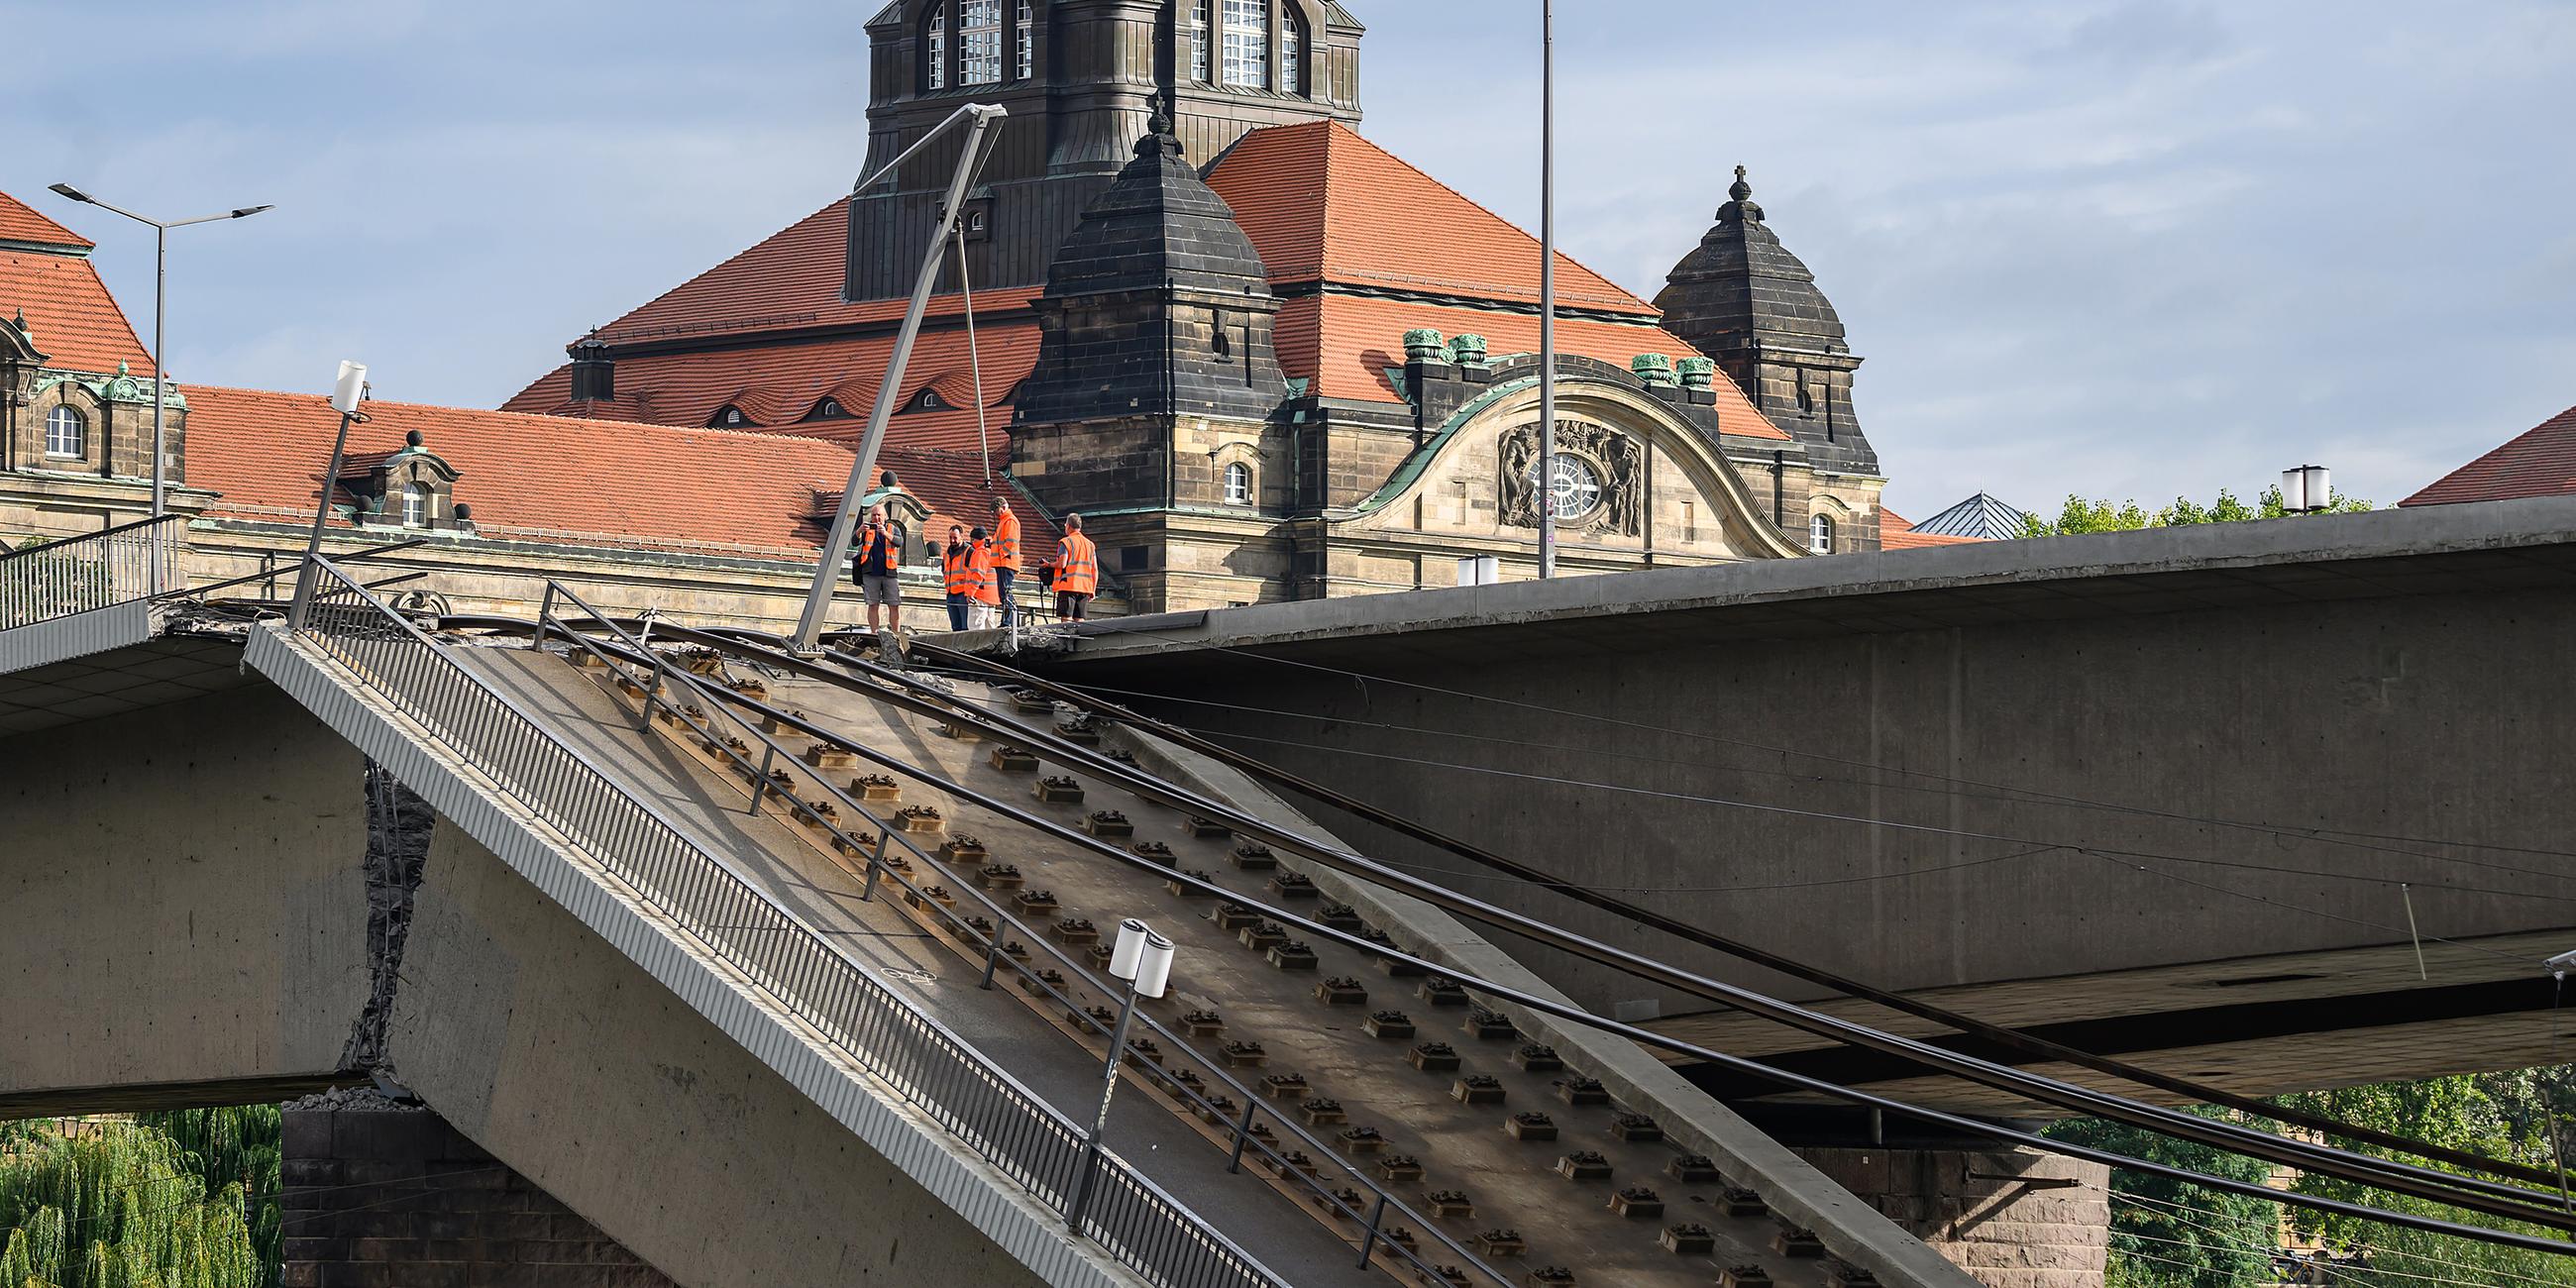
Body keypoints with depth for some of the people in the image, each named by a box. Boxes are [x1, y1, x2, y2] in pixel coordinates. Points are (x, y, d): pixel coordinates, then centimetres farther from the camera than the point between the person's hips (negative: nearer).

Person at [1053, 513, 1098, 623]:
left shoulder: (1066, 542, -3)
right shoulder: (1090, 544, 16)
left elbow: (1062, 564, -14)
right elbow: (1095, 569, 13)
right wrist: (1093, 590, 17)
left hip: (1068, 586, -6)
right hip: (1085, 588, 6)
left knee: (1067, 618, -8)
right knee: (1079, 620, 5)